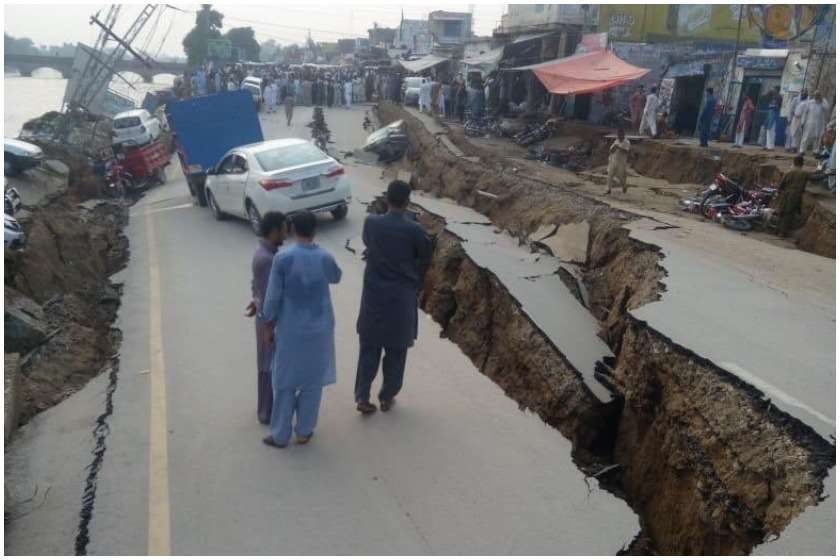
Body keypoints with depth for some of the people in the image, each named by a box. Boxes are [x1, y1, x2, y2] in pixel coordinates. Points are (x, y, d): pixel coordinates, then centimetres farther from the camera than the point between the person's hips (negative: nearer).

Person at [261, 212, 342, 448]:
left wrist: (268, 324, 4)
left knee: (285, 383, 12)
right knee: (312, 382, 15)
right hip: (319, 329, 1)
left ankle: (280, 435, 22)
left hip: (290, 330, -1)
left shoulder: (282, 258, -15)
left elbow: (273, 297, -11)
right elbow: (336, 277, 14)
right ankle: (304, 431, 26)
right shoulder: (325, 258, -10)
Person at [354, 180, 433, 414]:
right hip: (402, 297, -2)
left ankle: (362, 398, 12)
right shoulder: (414, 229, -15)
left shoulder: (371, 223, -7)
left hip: (374, 295, 2)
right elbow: (426, 258, 0)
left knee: (369, 348, 13)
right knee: (396, 350, 13)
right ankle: (386, 398, 23)